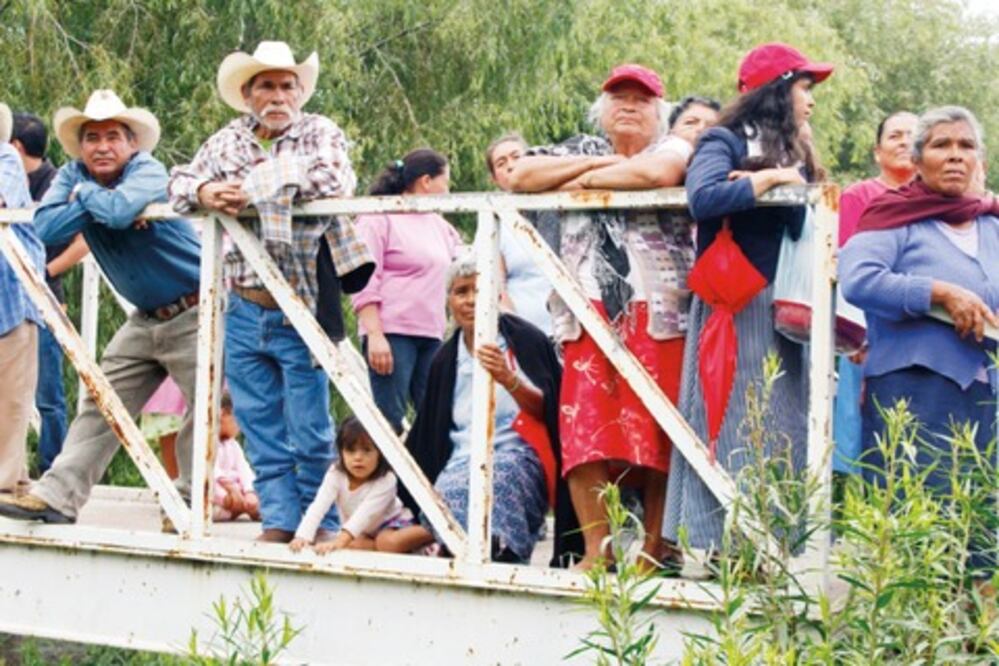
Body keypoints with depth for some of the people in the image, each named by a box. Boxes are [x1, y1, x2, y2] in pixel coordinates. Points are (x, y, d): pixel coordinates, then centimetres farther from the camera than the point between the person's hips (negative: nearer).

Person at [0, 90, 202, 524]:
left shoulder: (148, 173, -18)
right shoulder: (74, 176, 1)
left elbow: (119, 209, -39)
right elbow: (45, 228, -15)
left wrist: (87, 194, -19)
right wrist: (87, 198, -24)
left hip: (193, 316, -7)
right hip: (146, 319, 7)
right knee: (100, 406, 3)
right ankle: (58, 496, 3)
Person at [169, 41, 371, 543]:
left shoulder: (320, 134, -1)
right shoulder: (227, 141, 12)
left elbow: (333, 182, -20)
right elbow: (180, 182, 13)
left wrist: (254, 187, -15)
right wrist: (205, 192, -11)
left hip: (300, 312, -4)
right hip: (244, 310, 4)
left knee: (310, 434, -2)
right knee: (261, 432, 7)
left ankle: (321, 528, 7)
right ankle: (278, 523, 13)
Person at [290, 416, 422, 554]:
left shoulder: (385, 481, -29)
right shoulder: (336, 474, -20)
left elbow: (366, 513, -43)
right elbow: (318, 507, -31)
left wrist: (340, 540, -57)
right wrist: (303, 537, -48)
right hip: (359, 534, 5)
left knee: (390, 542, -39)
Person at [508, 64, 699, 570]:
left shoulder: (674, 148, 9)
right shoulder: (582, 150, 21)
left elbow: (657, 173, -16)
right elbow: (520, 176, 7)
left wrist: (585, 180, -2)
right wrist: (597, 162, 2)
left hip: (657, 315, -3)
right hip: (590, 314, 4)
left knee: (655, 430, -7)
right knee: (586, 429, -7)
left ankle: (654, 549, -3)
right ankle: (596, 550, -4)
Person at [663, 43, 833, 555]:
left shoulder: (792, 156, 19)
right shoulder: (724, 143, -2)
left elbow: (806, 224, 6)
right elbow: (704, 198, -22)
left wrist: (775, 183, -11)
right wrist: (773, 179, -11)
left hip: (783, 312, 7)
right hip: (735, 309, -7)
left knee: (783, 429, 2)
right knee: (732, 428, -8)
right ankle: (726, 550, -7)